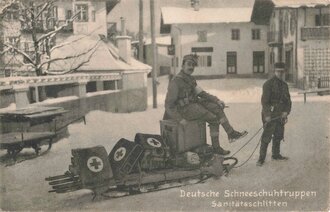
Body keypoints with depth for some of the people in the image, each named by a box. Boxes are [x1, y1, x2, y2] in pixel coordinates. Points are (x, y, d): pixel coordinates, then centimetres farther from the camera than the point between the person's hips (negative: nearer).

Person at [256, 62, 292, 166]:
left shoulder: (284, 85, 13)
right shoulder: (269, 83, -9)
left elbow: (288, 100, 16)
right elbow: (264, 100, -14)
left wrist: (286, 111, -1)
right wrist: (267, 115, -20)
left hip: (281, 115, 7)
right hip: (270, 115, -7)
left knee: (279, 136, 14)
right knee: (266, 137, -7)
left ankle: (276, 155, 28)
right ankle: (261, 158, -3)